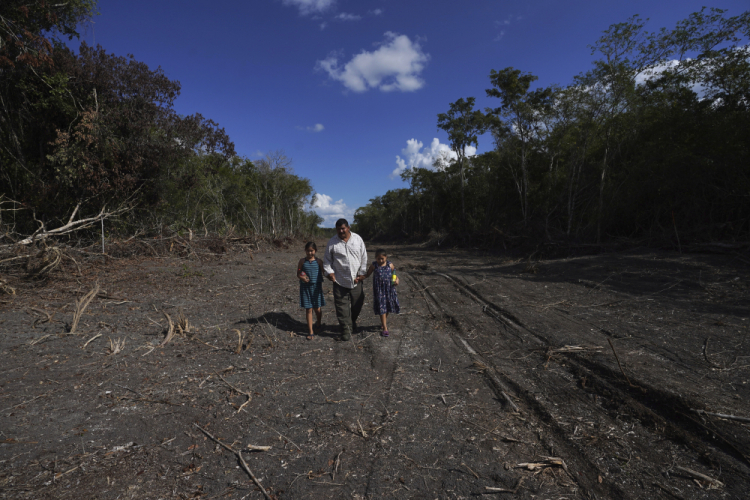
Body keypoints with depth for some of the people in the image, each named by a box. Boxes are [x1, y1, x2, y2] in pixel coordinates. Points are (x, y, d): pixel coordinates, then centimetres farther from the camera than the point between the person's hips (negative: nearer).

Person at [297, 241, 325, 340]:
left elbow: (324, 272, 4)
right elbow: (298, 274, 6)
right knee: (308, 310, 3)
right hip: (305, 287, 0)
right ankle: (311, 332, 13)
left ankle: (318, 323, 39)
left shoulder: (319, 261, -2)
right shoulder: (302, 261, 0)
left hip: (316, 287, 0)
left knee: (317, 309, 5)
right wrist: (302, 277, -13)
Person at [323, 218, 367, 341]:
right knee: (342, 306, -1)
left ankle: (353, 322, 41)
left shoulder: (358, 239, 1)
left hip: (356, 280, 2)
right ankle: (346, 329, 12)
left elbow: (364, 257, 5)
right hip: (339, 280, -2)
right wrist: (329, 272, -12)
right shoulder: (332, 242, -3)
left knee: (357, 303, 15)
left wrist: (362, 273, 0)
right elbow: (327, 260, 4)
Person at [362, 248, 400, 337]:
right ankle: (385, 328, 7)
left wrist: (396, 280, -11)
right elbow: (367, 275, 4)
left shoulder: (390, 265, -2)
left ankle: (384, 322, 43)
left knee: (388, 306, 16)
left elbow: (394, 274, 9)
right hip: (379, 290, -2)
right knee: (381, 308, -1)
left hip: (389, 289, 2)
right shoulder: (374, 266, -5)